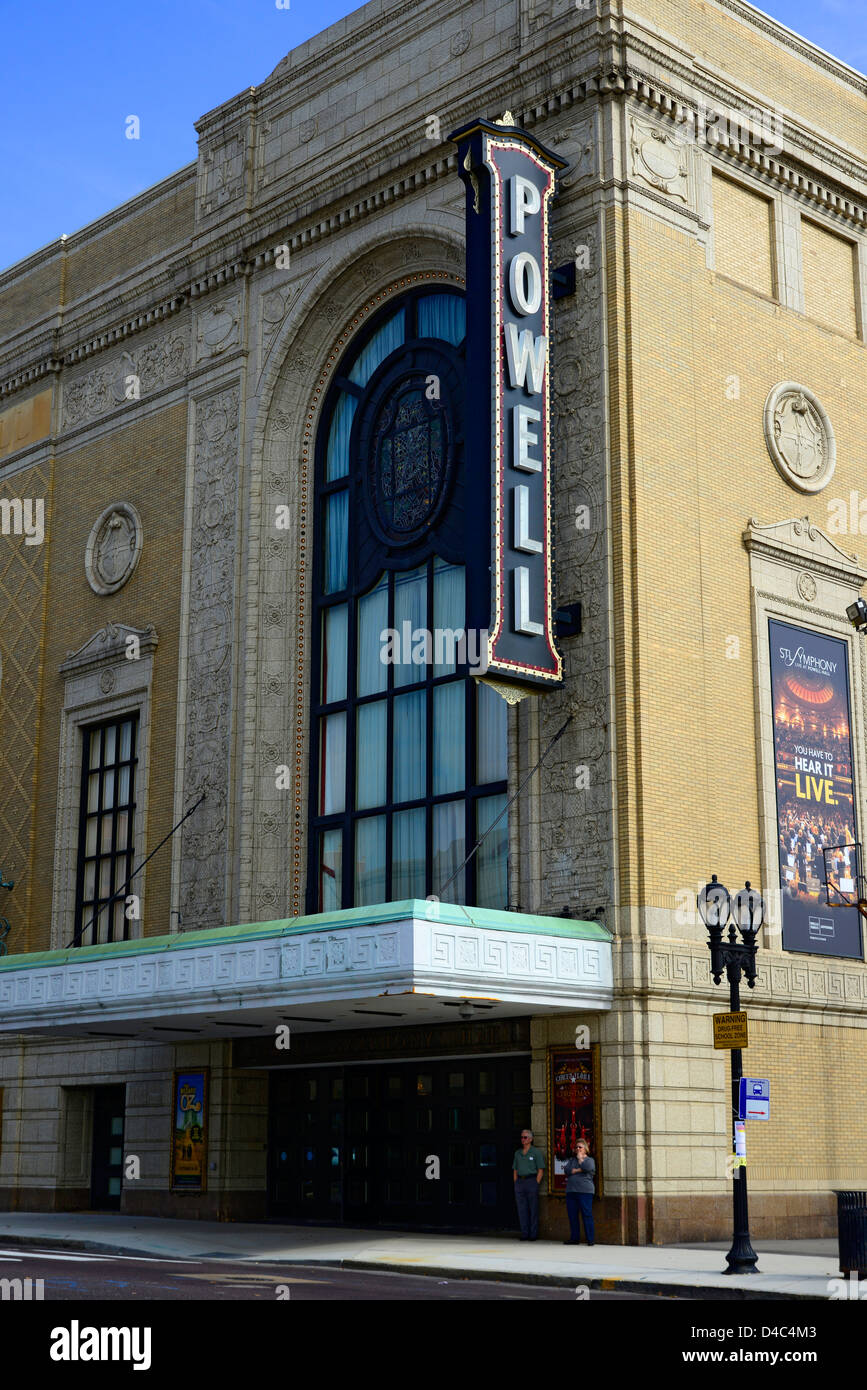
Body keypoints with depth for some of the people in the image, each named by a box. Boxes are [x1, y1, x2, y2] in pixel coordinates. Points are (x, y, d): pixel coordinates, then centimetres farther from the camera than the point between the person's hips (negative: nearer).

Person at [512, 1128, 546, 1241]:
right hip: (519, 1181, 5)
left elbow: (540, 1170, -3)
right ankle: (524, 1233, 8)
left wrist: (536, 1184, -9)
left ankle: (533, 1234, 1)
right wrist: (516, 1184, 8)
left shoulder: (536, 1152, 0)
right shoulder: (518, 1153, 15)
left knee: (533, 1209, -2)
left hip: (531, 1180, -5)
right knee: (522, 1210, 4)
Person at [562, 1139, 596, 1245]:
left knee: (587, 1215, -8)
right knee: (572, 1216, 3)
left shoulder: (590, 1160, 9)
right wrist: (579, 1170, -7)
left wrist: (580, 1158, 1)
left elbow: (587, 1167, -14)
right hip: (571, 1191, 4)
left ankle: (591, 1239, -6)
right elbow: (566, 1170, 1)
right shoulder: (571, 1160, 19)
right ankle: (575, 1238, 11)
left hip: (585, 1191, -4)